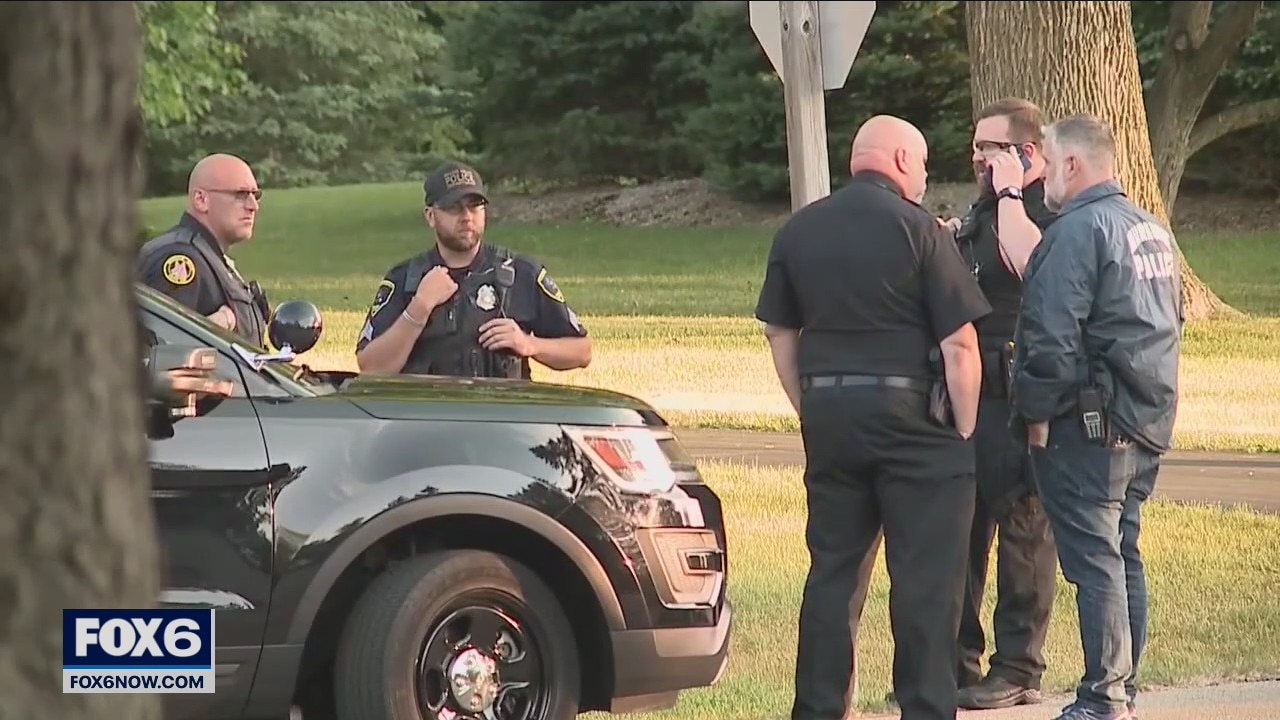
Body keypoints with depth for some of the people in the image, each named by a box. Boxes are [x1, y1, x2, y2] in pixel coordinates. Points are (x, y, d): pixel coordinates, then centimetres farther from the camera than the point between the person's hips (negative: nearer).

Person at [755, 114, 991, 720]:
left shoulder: (798, 232, 8)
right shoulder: (916, 228, -8)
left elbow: (780, 334, 13)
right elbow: (959, 344, -10)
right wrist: (963, 430, -4)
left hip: (828, 409, 5)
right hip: (909, 411, -5)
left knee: (832, 568, 12)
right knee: (926, 573, 0)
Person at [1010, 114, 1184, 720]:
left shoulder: (1077, 231, -14)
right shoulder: (1154, 231, 16)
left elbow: (1051, 339, -19)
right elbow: (1171, 321, 23)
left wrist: (1037, 414, -11)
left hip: (1088, 426, -9)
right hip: (1147, 423, 9)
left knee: (1094, 561, -6)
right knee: (1123, 555, 15)